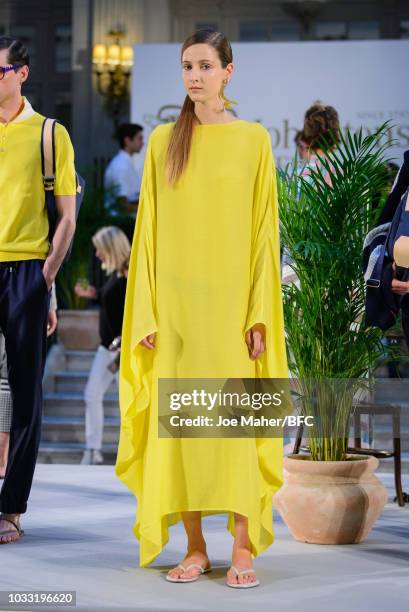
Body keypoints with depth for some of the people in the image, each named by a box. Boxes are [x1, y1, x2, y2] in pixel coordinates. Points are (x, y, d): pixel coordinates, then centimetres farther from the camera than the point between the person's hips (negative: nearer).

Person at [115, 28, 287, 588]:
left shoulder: (253, 139, 1)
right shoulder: (163, 141, 7)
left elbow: (265, 230, 0)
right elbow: (149, 230, 6)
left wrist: (260, 315, -6)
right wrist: (146, 312, 0)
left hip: (232, 303, -2)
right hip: (175, 304, 2)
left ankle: (244, 547, 3)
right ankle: (195, 547, 11)